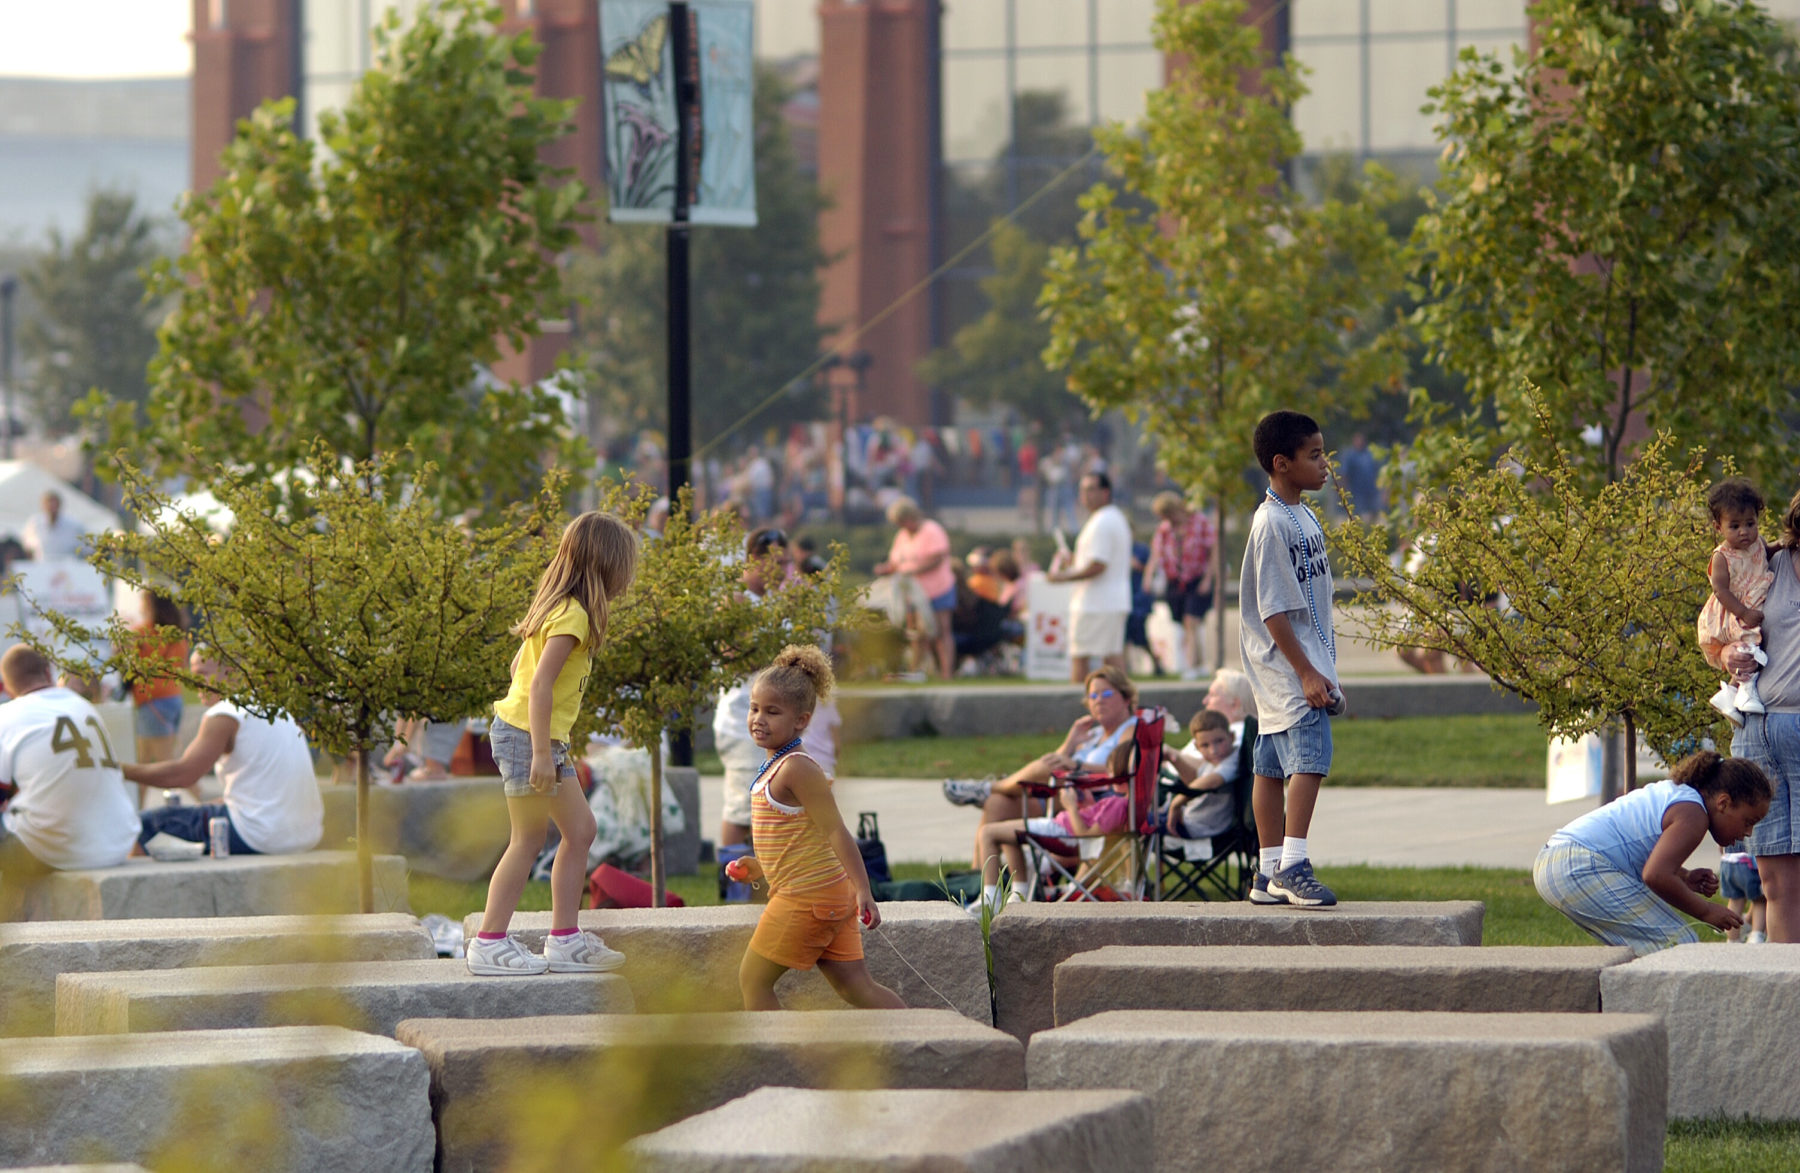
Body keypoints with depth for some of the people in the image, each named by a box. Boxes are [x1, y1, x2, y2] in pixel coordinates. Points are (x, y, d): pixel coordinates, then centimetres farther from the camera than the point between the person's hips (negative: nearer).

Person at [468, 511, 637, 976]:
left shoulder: (560, 607, 12)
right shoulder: (573, 615, -18)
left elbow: (520, 665, 18)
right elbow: (541, 683, -24)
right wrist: (541, 754, -25)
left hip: (543, 737, 10)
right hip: (529, 735, -10)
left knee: (581, 831, 11)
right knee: (528, 841, -4)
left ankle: (565, 940, 13)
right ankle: (489, 944, 0)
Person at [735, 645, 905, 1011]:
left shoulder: (796, 769, -15)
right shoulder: (776, 766, 15)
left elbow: (835, 830, -18)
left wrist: (862, 889, -21)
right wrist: (756, 869, 20)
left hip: (807, 896, -9)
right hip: (828, 897, 9)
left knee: (753, 979, 2)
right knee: (855, 987, 7)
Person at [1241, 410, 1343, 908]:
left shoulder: (1302, 516, 14)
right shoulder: (1273, 524, -16)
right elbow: (1273, 609, -19)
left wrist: (1320, 669, 23)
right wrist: (1306, 672, -20)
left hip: (1305, 659, 10)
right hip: (1288, 666, -10)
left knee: (1273, 766, 10)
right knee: (1310, 756, -18)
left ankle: (1271, 875, 12)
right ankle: (1293, 866, -21)